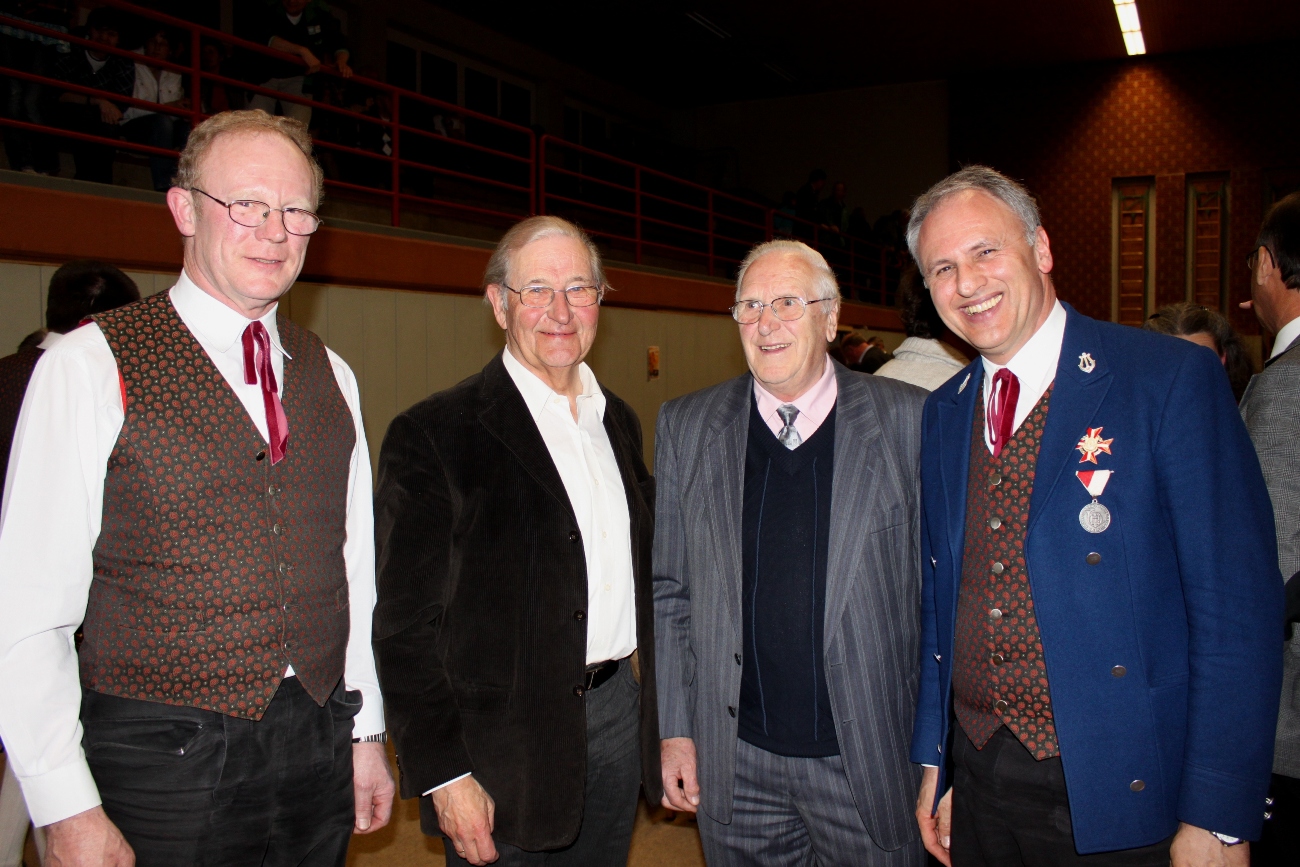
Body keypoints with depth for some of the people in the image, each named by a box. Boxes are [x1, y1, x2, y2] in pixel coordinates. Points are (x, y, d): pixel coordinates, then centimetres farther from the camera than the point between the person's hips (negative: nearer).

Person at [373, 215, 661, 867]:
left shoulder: (619, 421, 9)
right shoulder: (434, 434, -12)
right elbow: (405, 624, -13)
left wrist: (661, 714, 12)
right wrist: (445, 776, -15)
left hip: (618, 713, 6)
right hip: (507, 743, -6)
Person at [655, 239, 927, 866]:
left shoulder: (906, 420, -4)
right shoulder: (686, 427, 2)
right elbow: (670, 591, 5)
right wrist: (675, 729, 2)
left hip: (868, 760, -1)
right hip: (735, 765, 2)